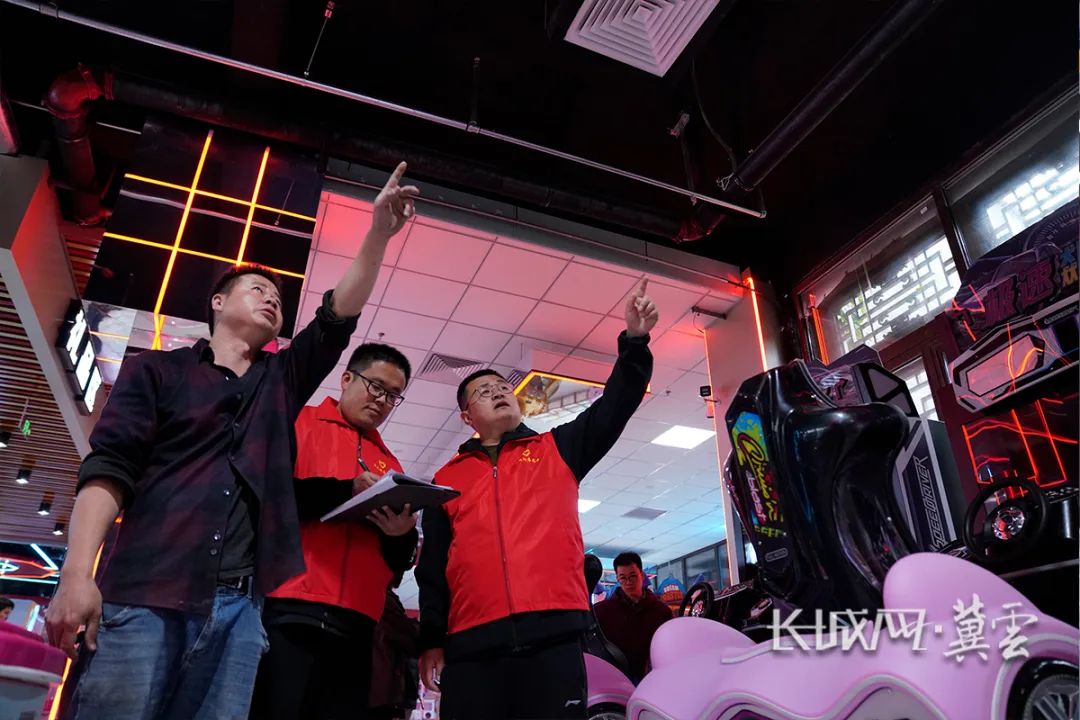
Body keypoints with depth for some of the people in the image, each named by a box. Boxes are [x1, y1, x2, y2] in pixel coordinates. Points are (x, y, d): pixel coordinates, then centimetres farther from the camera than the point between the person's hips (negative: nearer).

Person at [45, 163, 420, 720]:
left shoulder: (282, 379, 21)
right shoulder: (156, 369, 11)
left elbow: (338, 316, 10)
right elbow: (108, 468, 0)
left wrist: (379, 231, 2)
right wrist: (77, 574, -12)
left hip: (240, 606, 3)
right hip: (144, 595, -3)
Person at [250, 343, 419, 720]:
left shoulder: (389, 464, 22)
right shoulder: (299, 423, 10)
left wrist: (402, 534, -4)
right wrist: (345, 491, -14)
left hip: (354, 624, 5)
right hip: (288, 610, -4)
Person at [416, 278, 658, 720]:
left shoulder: (556, 450, 17)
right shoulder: (448, 478, 19)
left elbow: (614, 406, 5)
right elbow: (432, 567, 17)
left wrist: (634, 341, -7)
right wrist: (432, 639, 10)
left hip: (552, 636, -1)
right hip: (471, 645, 1)